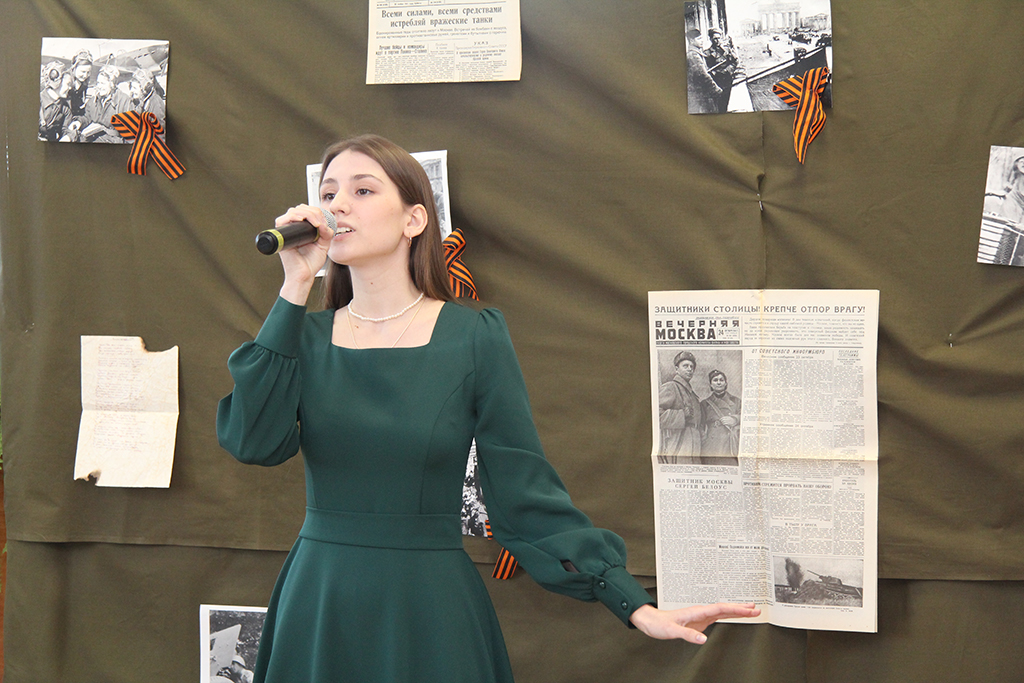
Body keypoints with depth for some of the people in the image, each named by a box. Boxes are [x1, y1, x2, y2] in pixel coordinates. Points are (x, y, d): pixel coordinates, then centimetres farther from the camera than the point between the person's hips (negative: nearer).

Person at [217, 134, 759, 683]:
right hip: (317, 610, 2)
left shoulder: (474, 338, -4)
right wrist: (295, 288, -12)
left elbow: (526, 490, -4)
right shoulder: (306, 336, 3)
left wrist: (637, 607, -10)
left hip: (429, 615, -2)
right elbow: (254, 441, -14)